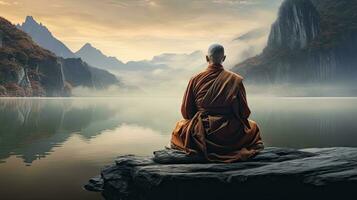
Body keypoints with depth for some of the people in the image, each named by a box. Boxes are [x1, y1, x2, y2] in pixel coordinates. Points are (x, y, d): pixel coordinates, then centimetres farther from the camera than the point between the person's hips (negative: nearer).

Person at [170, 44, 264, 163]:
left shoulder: (195, 79, -5)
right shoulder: (236, 79, -6)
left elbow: (186, 112, 1)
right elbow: (244, 113, -2)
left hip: (200, 135, 1)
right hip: (231, 137, 0)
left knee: (180, 125, 32)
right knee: (253, 127, 31)